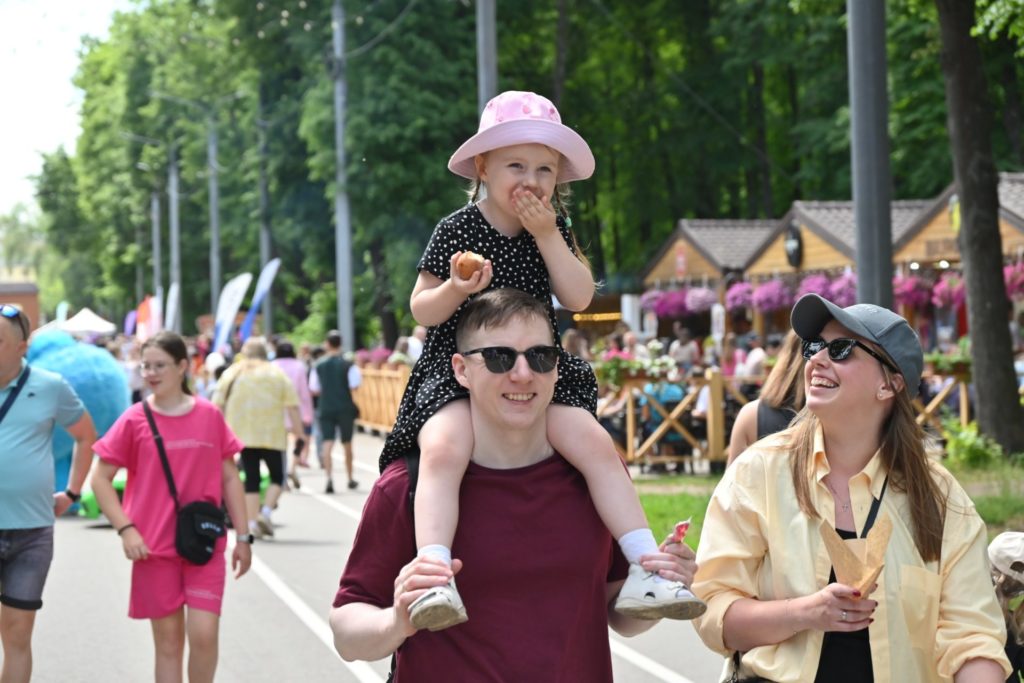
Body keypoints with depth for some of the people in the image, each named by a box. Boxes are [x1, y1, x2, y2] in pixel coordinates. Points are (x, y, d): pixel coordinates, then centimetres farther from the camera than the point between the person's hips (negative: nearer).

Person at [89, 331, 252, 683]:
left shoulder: (210, 416, 3)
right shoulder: (134, 420, -1)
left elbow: (230, 478, 9)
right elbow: (100, 479, 1)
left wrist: (242, 536, 7)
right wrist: (126, 529, -9)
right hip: (155, 548, 0)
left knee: (204, 633, -9)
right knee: (168, 640, 5)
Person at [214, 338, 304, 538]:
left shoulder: (231, 374, 9)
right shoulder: (277, 374, 5)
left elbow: (218, 405, 6)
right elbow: (292, 406, -1)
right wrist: (298, 430, 1)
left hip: (242, 435, 2)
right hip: (272, 435, -2)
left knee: (251, 478, 8)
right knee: (277, 476, 9)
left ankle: (252, 522, 2)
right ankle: (266, 512, -11)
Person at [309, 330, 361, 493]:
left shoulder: (319, 365, 1)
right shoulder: (348, 364, -5)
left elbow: (314, 390, 4)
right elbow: (354, 386, -11)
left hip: (325, 408, 0)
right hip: (345, 408, 0)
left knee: (327, 443, -4)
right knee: (347, 444, 14)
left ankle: (329, 477, -24)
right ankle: (350, 479, 26)